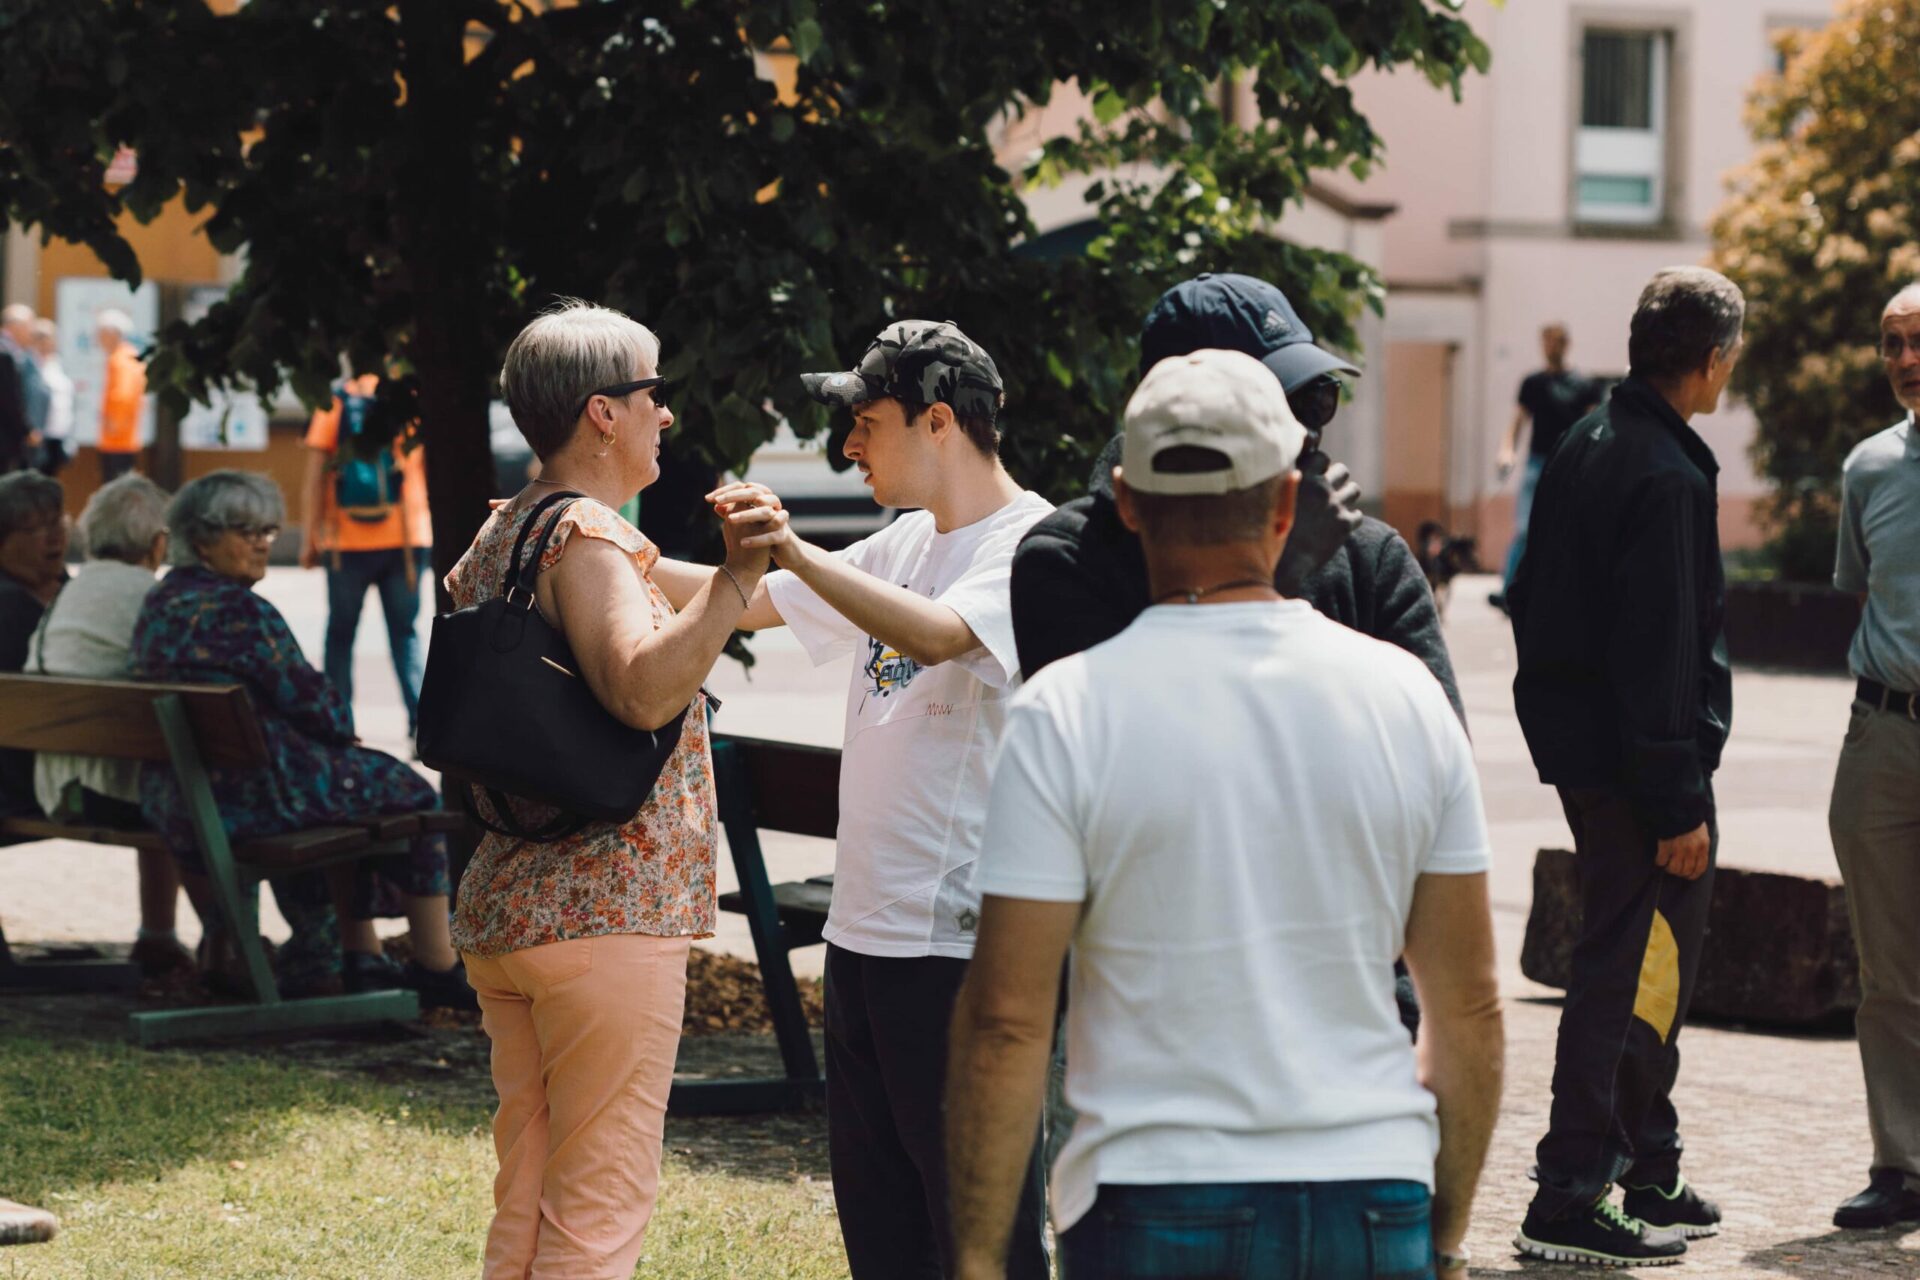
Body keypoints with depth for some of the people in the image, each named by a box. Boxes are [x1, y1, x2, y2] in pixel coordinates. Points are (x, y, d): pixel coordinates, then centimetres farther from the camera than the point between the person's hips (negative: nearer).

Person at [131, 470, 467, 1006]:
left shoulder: (159, 605, 12)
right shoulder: (237, 609, -18)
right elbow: (309, 701, -13)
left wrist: (334, 730, 14)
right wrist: (344, 727, 9)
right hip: (248, 796, -10)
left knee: (344, 779, 32)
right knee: (409, 793, 8)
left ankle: (361, 959, 34)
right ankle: (437, 967, 14)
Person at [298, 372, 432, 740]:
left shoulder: (333, 405, -2)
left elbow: (314, 478, -4)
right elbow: (433, 471, 3)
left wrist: (311, 537, 2)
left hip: (346, 542, 0)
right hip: (405, 539, 0)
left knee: (340, 632, 10)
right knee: (405, 632, 7)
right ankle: (418, 717, -8)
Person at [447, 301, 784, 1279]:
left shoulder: (501, 535, 14)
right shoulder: (589, 535, -15)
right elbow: (644, 689, -31)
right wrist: (735, 576, -41)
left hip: (505, 906, 10)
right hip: (608, 914, -10)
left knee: (527, 1200, 15)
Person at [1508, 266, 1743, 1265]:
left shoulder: (1585, 448, 11)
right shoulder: (1667, 476, -19)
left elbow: (1534, 600, 17)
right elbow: (1659, 652, -22)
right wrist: (1678, 802, -20)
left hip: (1578, 746, 10)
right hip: (1639, 761, -10)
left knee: (1651, 962, 19)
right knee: (1630, 969, -5)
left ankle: (1649, 1178, 28)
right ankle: (1569, 1200, -3)